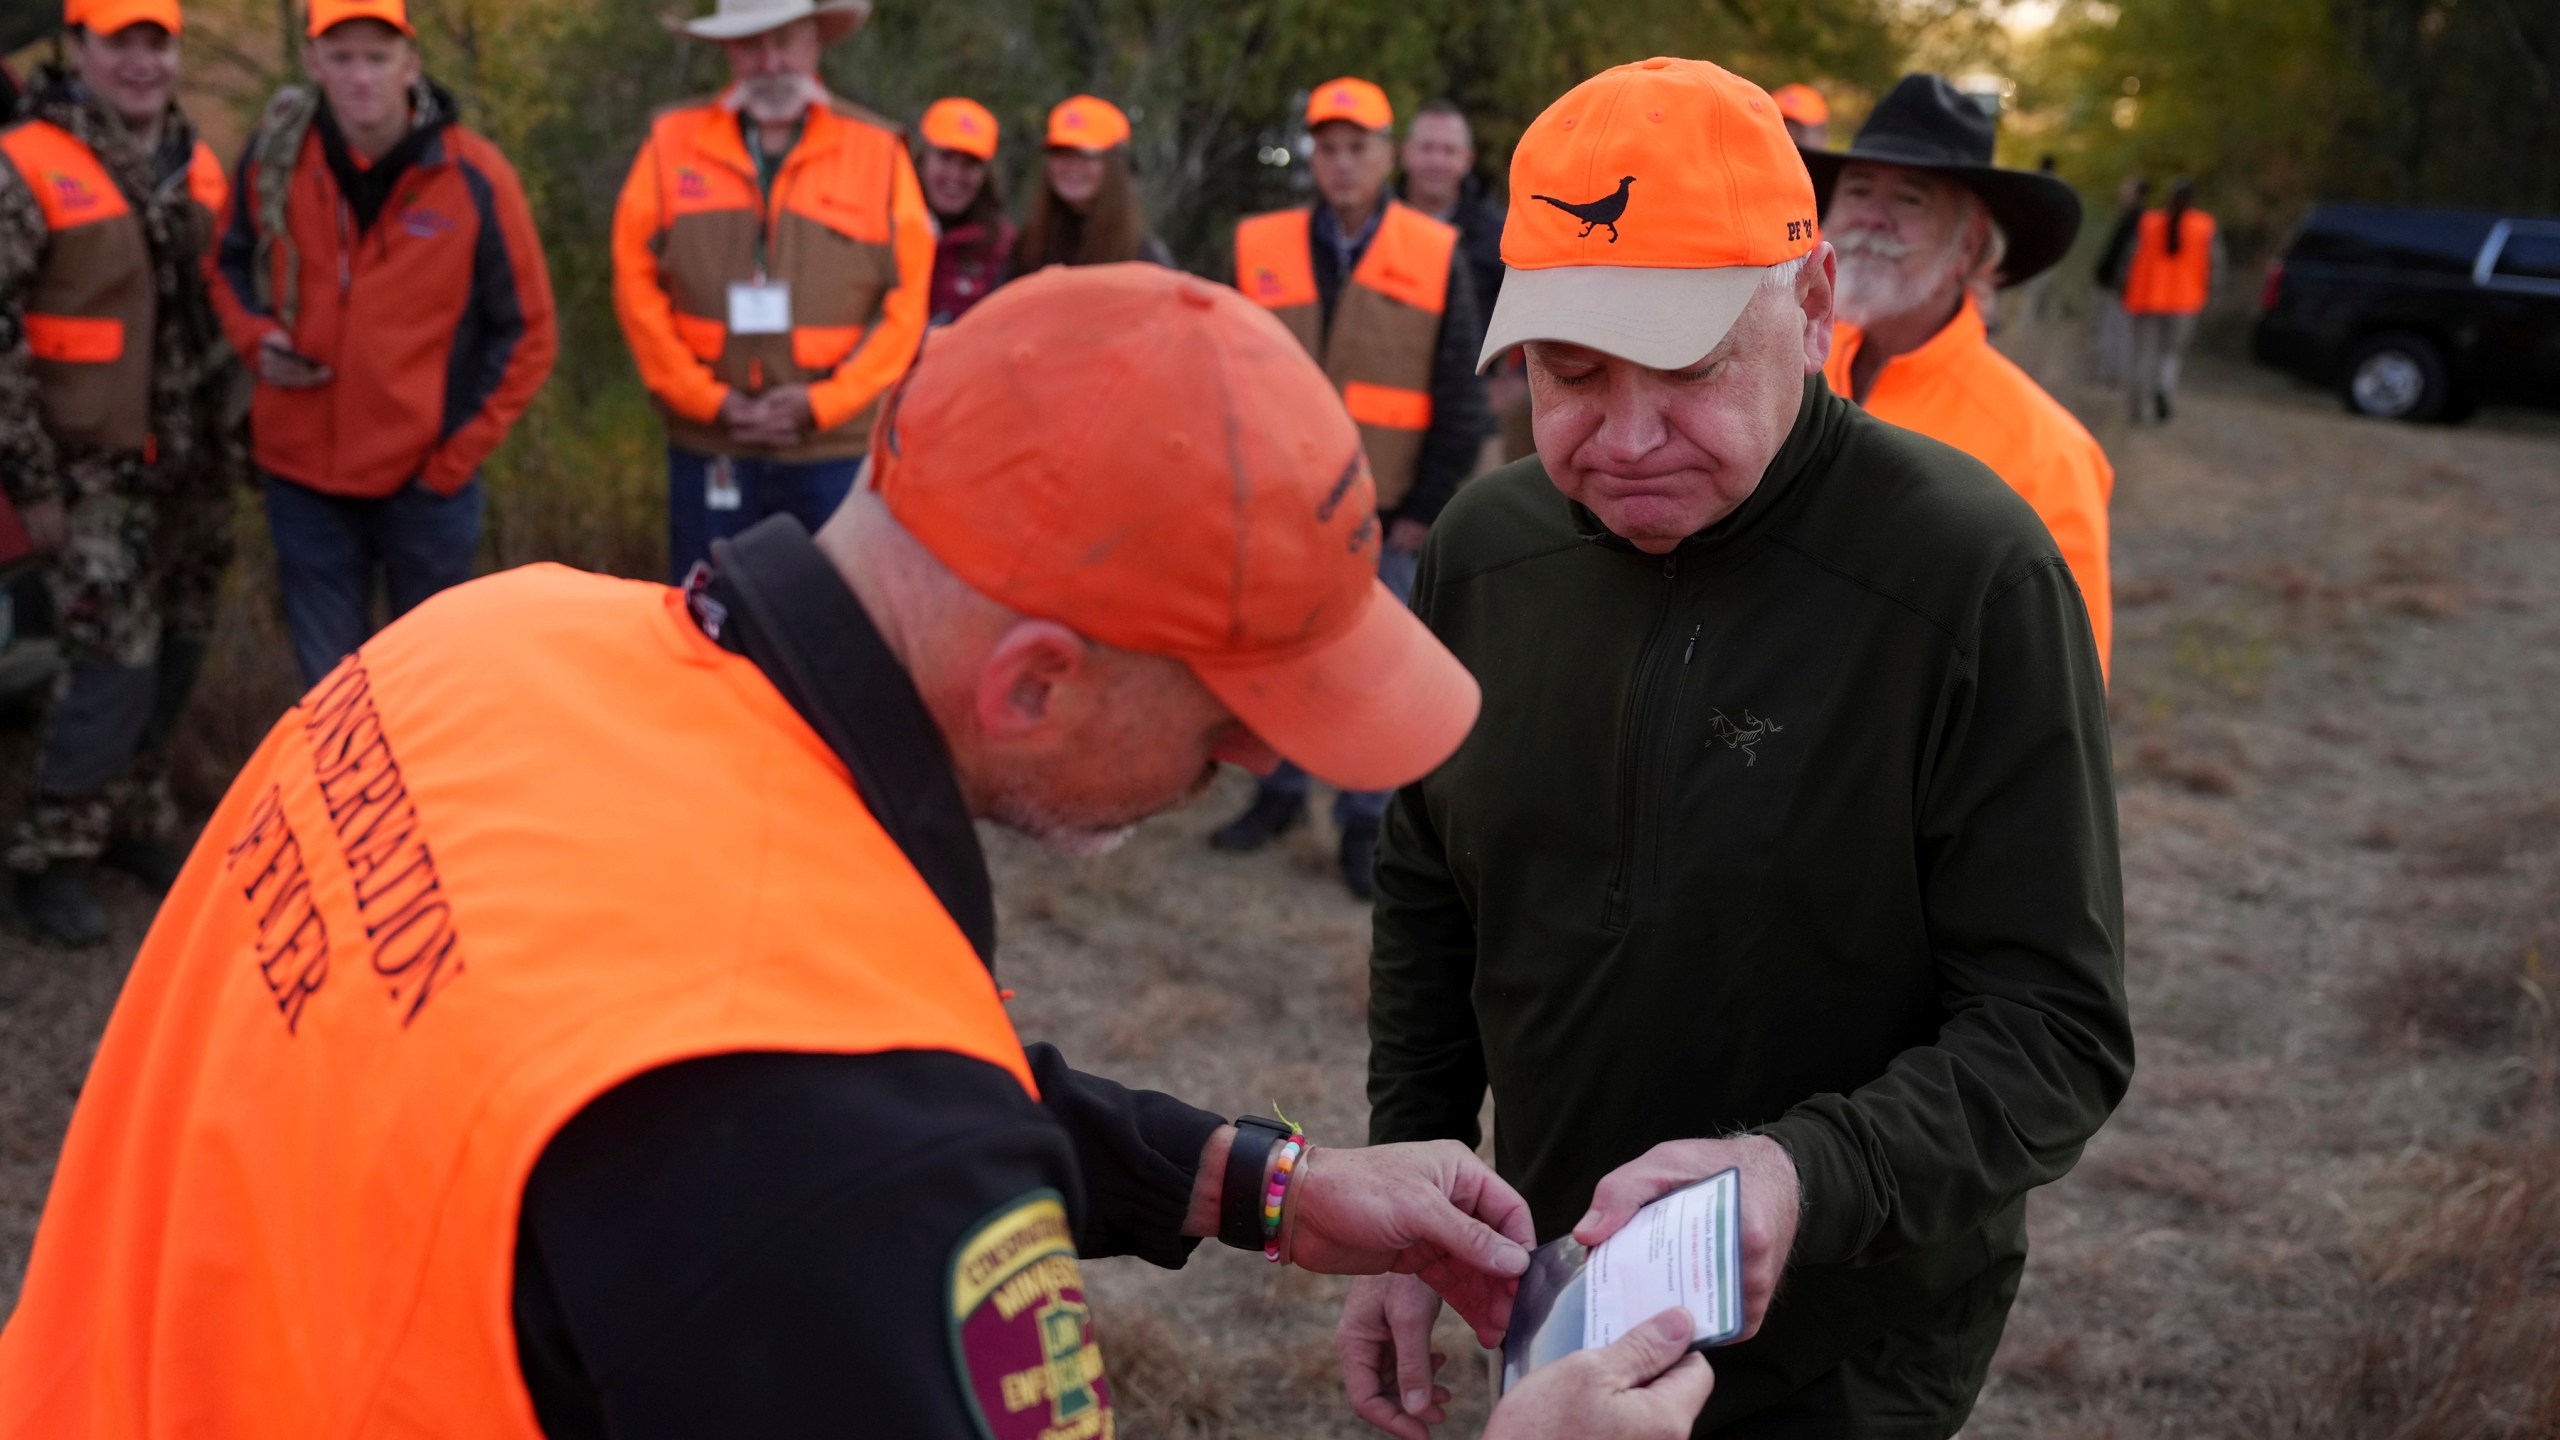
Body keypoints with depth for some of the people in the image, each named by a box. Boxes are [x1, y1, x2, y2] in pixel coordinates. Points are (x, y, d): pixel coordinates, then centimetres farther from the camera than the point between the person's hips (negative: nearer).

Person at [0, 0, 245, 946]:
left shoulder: (197, 168, 9)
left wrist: (237, 436, 15)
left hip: (195, 475, 6)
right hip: (96, 477, -6)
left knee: (175, 659, 13)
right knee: (115, 666, -9)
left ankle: (138, 823, 31)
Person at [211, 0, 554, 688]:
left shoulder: (475, 178, -12)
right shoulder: (273, 157, -3)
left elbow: (527, 333, -5)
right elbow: (231, 266, 15)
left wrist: (458, 454, -8)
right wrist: (257, 336, -6)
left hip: (426, 482, -2)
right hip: (302, 476, 2)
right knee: (329, 678, 13)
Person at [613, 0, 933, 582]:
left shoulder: (879, 151, 2)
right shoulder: (671, 145, 5)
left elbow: (907, 302, -1)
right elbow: (635, 283, 3)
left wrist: (820, 402, -9)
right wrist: (709, 400, -6)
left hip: (836, 447, -1)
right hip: (709, 450, 1)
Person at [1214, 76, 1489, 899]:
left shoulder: (1436, 257, -1)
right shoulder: (1260, 249, 3)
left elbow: (1461, 400, 1)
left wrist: (1429, 508, -3)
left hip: (1383, 516, -2)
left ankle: (1365, 824, 14)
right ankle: (1280, 794, 27)